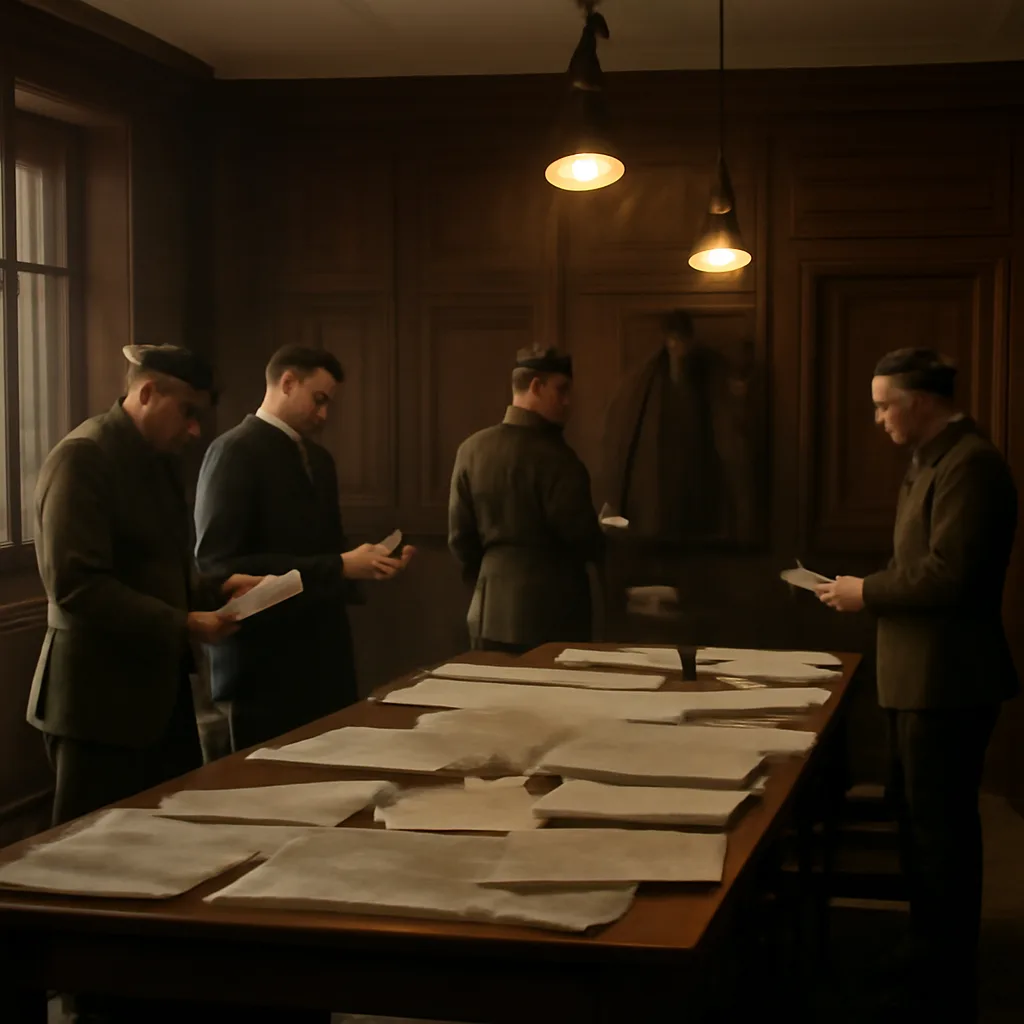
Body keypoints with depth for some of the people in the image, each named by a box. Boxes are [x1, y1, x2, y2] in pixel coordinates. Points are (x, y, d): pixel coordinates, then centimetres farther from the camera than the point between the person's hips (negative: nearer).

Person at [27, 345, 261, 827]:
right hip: (103, 697, -9)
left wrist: (220, 588, 4)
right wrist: (182, 625, -23)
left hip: (161, 688, 9)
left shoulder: (160, 460, 14)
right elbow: (74, 585, -23)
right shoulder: (82, 457, -15)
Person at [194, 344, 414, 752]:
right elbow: (222, 563, -20)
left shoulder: (319, 459, 16)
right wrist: (339, 567, -21)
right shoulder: (235, 451, -11)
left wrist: (365, 560, 2)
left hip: (323, 658, 8)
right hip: (268, 666, -8)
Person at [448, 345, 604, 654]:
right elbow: (581, 536, -14)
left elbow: (460, 536, 7)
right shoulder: (553, 455, -15)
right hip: (549, 613, -6)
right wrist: (600, 546, 9)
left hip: (491, 614, 6)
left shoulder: (472, 449, 4)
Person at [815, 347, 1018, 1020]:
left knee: (941, 831, -1)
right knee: (921, 821, 19)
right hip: (922, 675, 10)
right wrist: (869, 590, 5)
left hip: (946, 680, -10)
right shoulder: (937, 459, 13)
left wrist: (867, 593, -14)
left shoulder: (970, 465, -19)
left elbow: (947, 576, -26)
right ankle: (929, 959, 33)